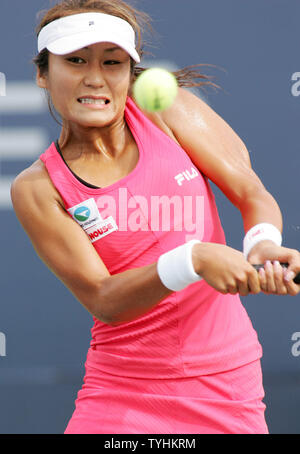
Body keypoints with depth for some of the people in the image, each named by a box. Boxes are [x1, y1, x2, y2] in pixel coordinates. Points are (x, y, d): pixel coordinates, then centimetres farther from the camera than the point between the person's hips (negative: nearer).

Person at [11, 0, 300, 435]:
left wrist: (263, 243, -25)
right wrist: (192, 260, -31)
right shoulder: (38, 188, -6)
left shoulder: (168, 111, -1)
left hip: (226, 381, 1)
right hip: (120, 394, -1)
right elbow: (103, 300, -14)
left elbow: (254, 195, -1)